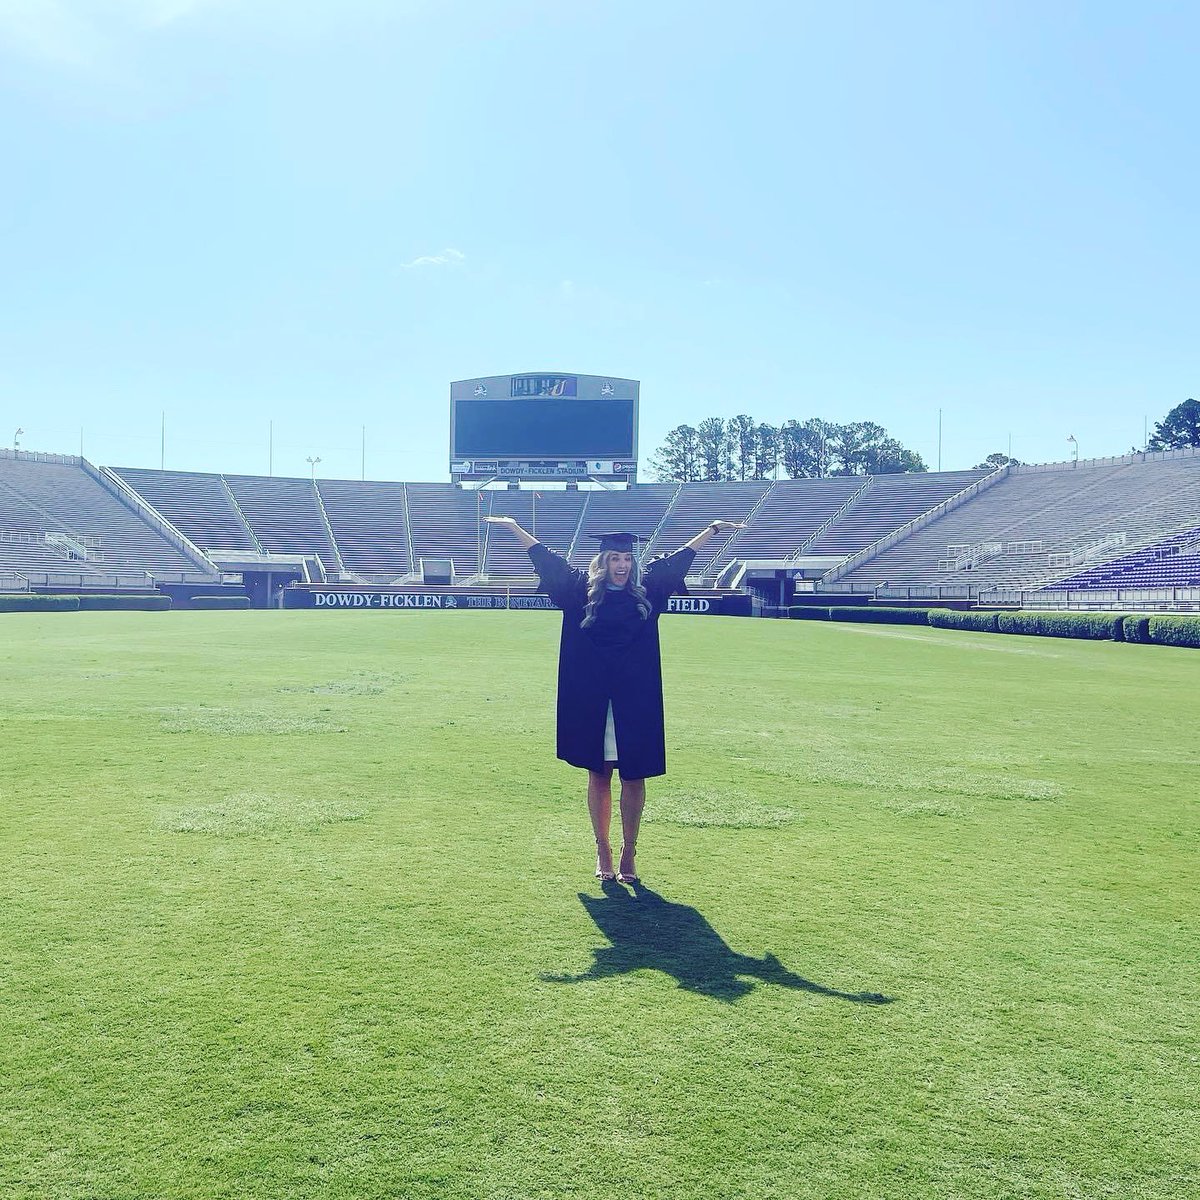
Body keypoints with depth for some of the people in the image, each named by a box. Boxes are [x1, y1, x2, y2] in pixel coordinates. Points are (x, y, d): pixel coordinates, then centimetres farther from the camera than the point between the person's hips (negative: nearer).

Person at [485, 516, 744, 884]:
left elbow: (678, 558, 12)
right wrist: (513, 527, 9)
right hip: (593, 699, 0)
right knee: (598, 775, 8)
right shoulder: (584, 591, 3)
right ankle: (602, 850, 20)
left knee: (633, 777, 4)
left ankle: (628, 854, 15)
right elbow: (548, 559, 7)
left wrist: (713, 528, 15)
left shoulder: (646, 592, 5)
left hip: (636, 700, 1)